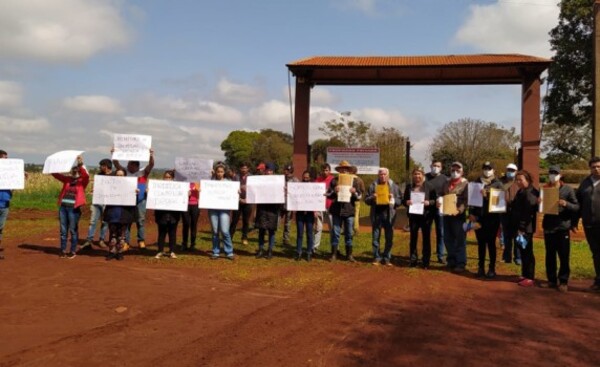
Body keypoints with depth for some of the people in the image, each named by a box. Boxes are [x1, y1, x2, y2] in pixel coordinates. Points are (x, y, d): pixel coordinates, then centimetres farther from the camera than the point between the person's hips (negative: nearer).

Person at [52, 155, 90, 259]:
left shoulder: (82, 181, 0)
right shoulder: (67, 179, 12)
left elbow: (86, 175, -19)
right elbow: (56, 174, 10)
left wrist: (81, 165, -30)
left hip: (74, 208, -5)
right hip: (63, 207, 5)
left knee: (73, 230, 2)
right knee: (63, 230, 10)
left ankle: (73, 251, 11)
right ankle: (63, 250, 18)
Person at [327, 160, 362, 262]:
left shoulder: (354, 180, 6)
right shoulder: (334, 180, 5)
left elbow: (360, 196, 4)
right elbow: (328, 195, 3)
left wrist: (354, 192, -16)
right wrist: (334, 191, -16)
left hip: (349, 211, 1)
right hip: (336, 210, 0)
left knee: (349, 234, 8)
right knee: (335, 233, 4)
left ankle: (349, 255, 17)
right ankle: (334, 254, 11)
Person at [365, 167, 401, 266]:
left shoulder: (394, 186, 6)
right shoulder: (373, 185, 7)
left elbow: (400, 201, 4)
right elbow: (366, 200, 6)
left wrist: (393, 199, -15)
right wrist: (372, 198, -13)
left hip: (389, 215, 0)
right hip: (376, 214, 0)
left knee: (389, 238, 4)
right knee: (375, 238, 3)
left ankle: (387, 258, 13)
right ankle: (376, 258, 12)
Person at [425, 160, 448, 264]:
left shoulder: (445, 179, 4)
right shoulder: (425, 177, 6)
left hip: (440, 209, -1)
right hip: (427, 208, 1)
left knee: (440, 233, 4)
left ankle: (440, 256, 10)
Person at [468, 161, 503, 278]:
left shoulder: (497, 184, 2)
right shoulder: (476, 182, 11)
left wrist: (487, 195, -21)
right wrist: (471, 214, 0)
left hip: (492, 217, -3)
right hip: (479, 217, 3)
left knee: (491, 243, 1)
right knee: (481, 243, 8)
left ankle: (492, 268, 8)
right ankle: (481, 267, 15)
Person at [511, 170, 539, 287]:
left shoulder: (530, 193, -15)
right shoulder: (521, 192, 15)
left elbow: (528, 212, -21)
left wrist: (522, 228, -23)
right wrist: (517, 227, 16)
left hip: (526, 228, -9)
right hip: (519, 227, 9)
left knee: (527, 252, -3)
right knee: (523, 252, 14)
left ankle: (530, 278, 2)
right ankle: (525, 275, 23)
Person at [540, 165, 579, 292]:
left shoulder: (568, 189, -1)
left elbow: (577, 207, -4)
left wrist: (566, 204, -24)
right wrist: (538, 203, -8)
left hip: (563, 227, -3)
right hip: (548, 227, 3)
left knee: (564, 256, 1)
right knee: (550, 255, 9)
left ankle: (563, 281, 10)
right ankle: (551, 280, 18)